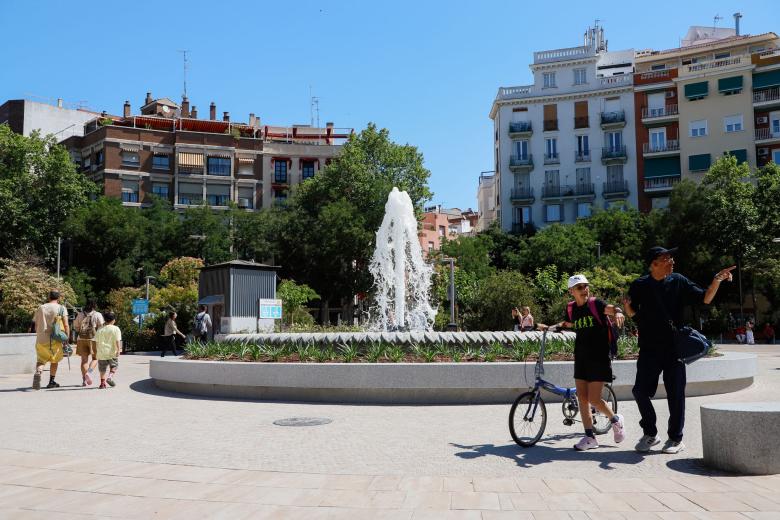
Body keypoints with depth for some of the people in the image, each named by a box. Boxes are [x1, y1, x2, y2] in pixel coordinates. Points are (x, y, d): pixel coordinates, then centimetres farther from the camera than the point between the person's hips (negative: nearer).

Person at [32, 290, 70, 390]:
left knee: (41, 360, 11)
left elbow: (36, 326, 16)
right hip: (55, 340, -2)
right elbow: (66, 325, -7)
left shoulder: (40, 308, 10)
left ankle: (38, 372, -20)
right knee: (54, 360, 16)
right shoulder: (61, 308, 0)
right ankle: (51, 381, 19)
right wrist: (67, 340, -2)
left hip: (41, 339, 2)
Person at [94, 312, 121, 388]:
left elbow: (96, 342, 10)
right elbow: (117, 341, -11)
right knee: (114, 366, 12)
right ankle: (110, 377, -12)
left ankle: (102, 383, 16)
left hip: (102, 352, 3)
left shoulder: (100, 330, 6)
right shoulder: (116, 329, -4)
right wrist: (118, 350, -12)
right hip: (112, 353, -3)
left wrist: (96, 350, 23)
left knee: (102, 368, 16)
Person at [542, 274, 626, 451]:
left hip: (599, 358, -6)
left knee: (594, 399, -7)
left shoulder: (595, 304, -10)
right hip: (581, 358, 6)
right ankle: (590, 437, 14)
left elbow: (611, 308, -31)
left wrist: (618, 312, -53)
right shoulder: (571, 308, 6)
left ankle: (615, 420, 23)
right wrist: (549, 327, 18)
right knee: (582, 398, 4)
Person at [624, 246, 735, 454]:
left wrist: (716, 280, -17)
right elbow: (633, 313, 9)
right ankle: (650, 433, 19)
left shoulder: (678, 282, 1)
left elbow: (705, 299, -1)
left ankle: (676, 438, 18)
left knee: (675, 394, 2)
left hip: (674, 348, 0)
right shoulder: (640, 285, 0)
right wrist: (627, 307, -14)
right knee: (640, 391, -1)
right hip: (649, 348, 1)